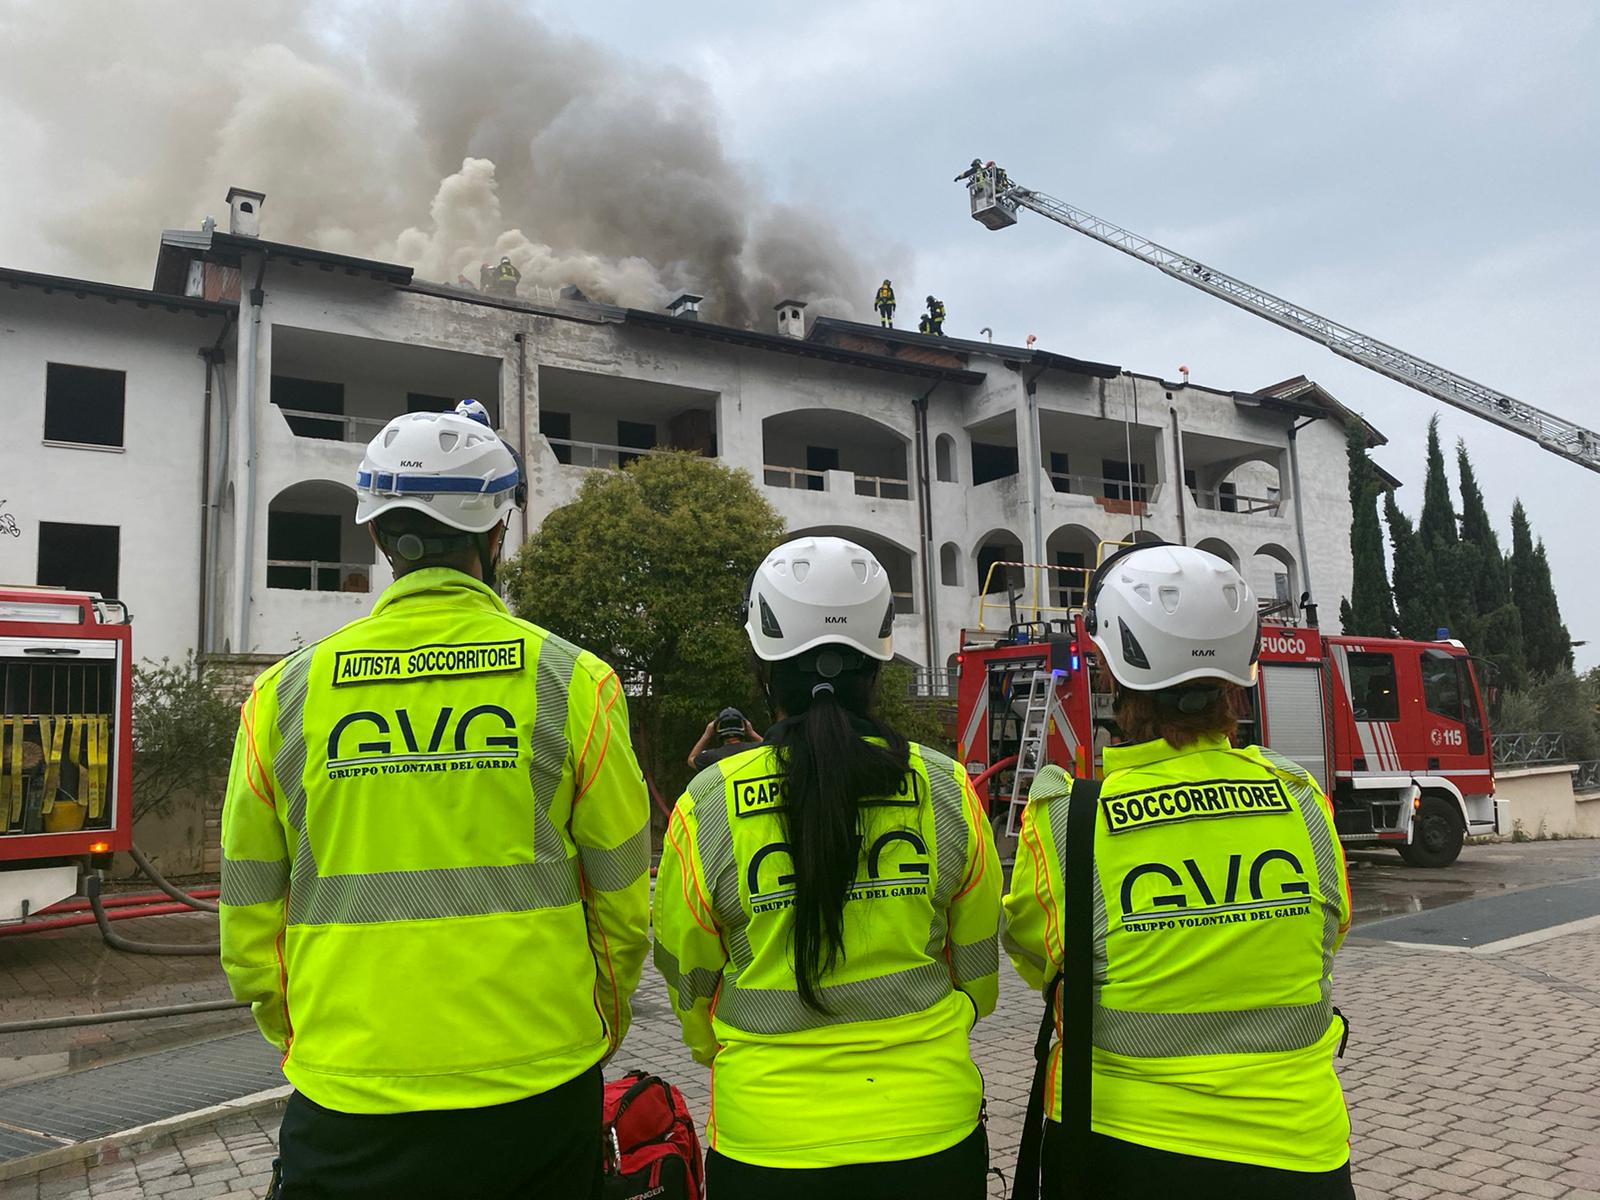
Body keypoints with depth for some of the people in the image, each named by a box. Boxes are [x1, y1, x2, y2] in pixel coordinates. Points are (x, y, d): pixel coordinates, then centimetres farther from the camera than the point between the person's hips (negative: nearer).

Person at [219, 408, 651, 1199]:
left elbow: (249, 924, 4)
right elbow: (623, 904, -2)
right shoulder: (572, 682, -8)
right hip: (536, 1093, 0)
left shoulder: (285, 693, -3)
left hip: (347, 1108, 1)